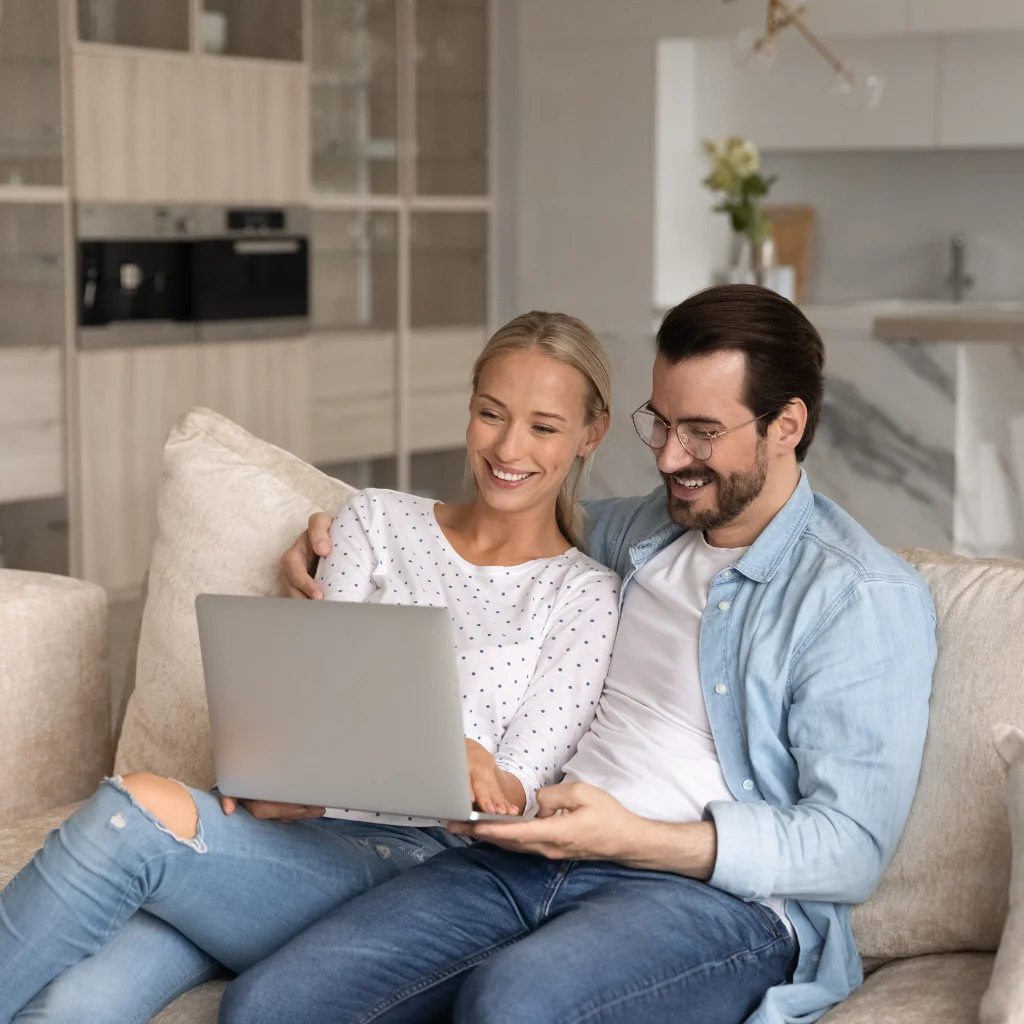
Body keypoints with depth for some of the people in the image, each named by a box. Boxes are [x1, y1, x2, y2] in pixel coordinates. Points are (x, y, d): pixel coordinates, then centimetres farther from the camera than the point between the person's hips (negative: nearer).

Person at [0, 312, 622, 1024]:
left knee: (142, 810, -32)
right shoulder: (376, 523, 19)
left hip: (407, 859, -3)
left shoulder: (587, 595, 8)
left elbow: (513, 797, -1)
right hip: (287, 821, 3)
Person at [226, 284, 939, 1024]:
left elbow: (852, 850, -9)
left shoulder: (866, 596, -2)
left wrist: (633, 837, -19)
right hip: (535, 857, 6)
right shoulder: (644, 531, 20)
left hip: (720, 894, -6)